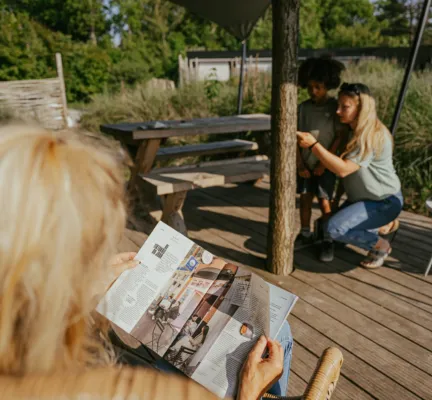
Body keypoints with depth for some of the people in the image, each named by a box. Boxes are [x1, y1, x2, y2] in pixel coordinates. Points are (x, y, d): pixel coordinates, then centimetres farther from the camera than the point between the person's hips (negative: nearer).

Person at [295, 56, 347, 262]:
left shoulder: (335, 107, -8)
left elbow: (340, 137, -10)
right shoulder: (303, 107, 0)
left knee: (325, 202, -1)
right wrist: (299, 164, -6)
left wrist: (324, 163, -13)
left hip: (326, 165, -3)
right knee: (305, 199, 10)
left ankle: (327, 241, 10)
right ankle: (305, 234, 25)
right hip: (305, 164, 4)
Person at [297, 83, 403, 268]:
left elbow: (343, 169, -32)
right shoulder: (355, 131, 4)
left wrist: (313, 145, -35)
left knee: (335, 228, -22)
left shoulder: (372, 136, -25)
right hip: (363, 197, 9)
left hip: (384, 202, -9)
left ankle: (380, 246, 1)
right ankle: (373, 235, 22)